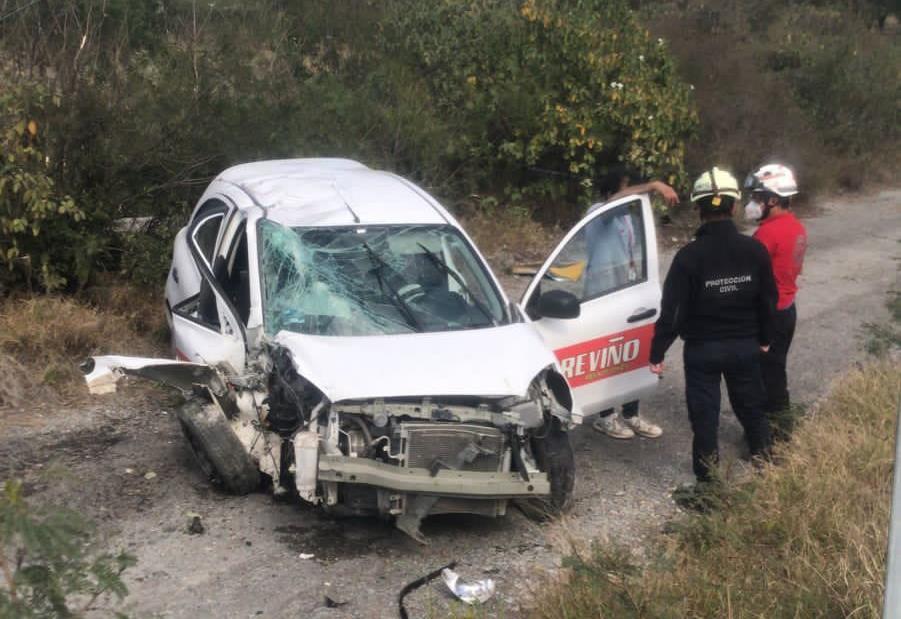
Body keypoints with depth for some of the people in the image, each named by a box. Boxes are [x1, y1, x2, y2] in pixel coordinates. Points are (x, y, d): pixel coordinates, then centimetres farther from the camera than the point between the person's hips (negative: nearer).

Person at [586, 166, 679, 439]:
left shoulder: (628, 217, 12)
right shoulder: (597, 214, -15)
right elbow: (617, 201, -38)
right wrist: (653, 186, -47)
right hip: (603, 297, -8)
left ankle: (631, 415, 23)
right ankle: (605, 417, 14)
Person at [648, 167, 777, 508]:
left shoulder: (689, 256, -17)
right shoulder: (754, 250, -6)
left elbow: (672, 310, -16)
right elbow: (768, 300, 5)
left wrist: (657, 352, -7)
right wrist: (764, 337, 20)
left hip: (702, 349, -3)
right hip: (745, 346, 4)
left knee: (705, 417, 6)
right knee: (752, 409, 20)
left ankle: (706, 487, 12)